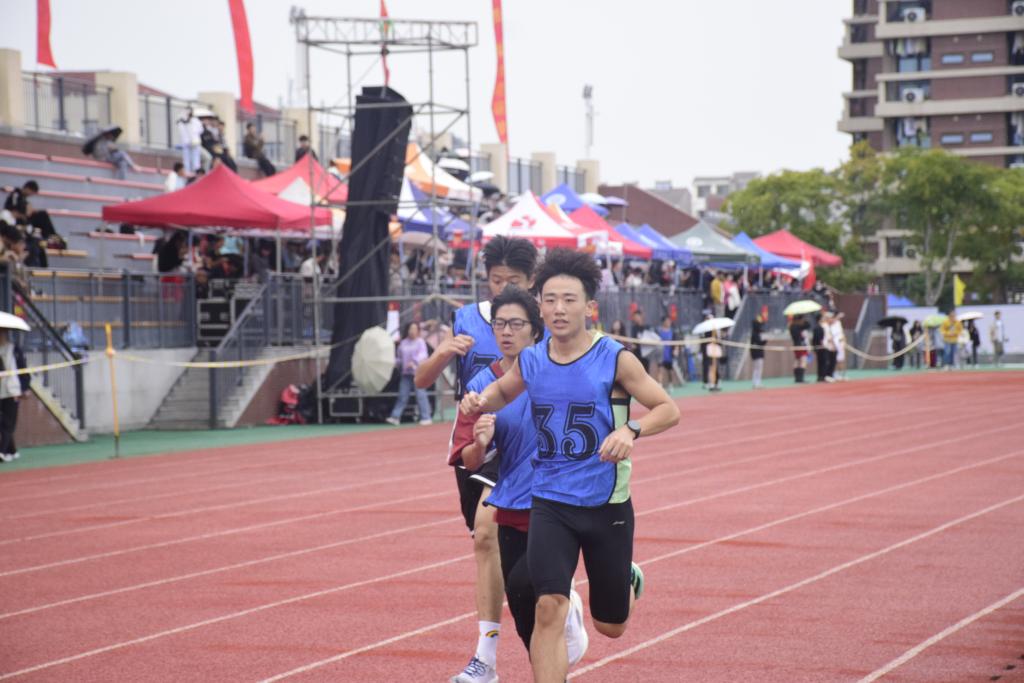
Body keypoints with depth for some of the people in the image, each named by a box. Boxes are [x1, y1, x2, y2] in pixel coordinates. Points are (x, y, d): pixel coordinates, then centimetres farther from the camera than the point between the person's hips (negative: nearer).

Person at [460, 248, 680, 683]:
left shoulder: (615, 359, -10)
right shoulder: (529, 362, 0)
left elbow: (668, 410, -6)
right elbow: (502, 392, 21)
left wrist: (631, 430, -27)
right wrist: (479, 402, -2)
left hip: (607, 505, -1)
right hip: (550, 504, 1)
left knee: (610, 626, 13)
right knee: (549, 608, -19)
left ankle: (628, 581, 49)